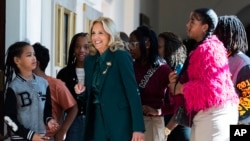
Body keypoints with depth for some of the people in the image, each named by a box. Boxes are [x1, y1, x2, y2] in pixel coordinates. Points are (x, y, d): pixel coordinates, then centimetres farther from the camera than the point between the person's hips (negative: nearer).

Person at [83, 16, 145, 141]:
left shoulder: (121, 56, -8)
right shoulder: (90, 60, 12)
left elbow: (133, 92, -13)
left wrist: (138, 127, -19)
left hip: (119, 122, -6)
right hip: (97, 122, 6)